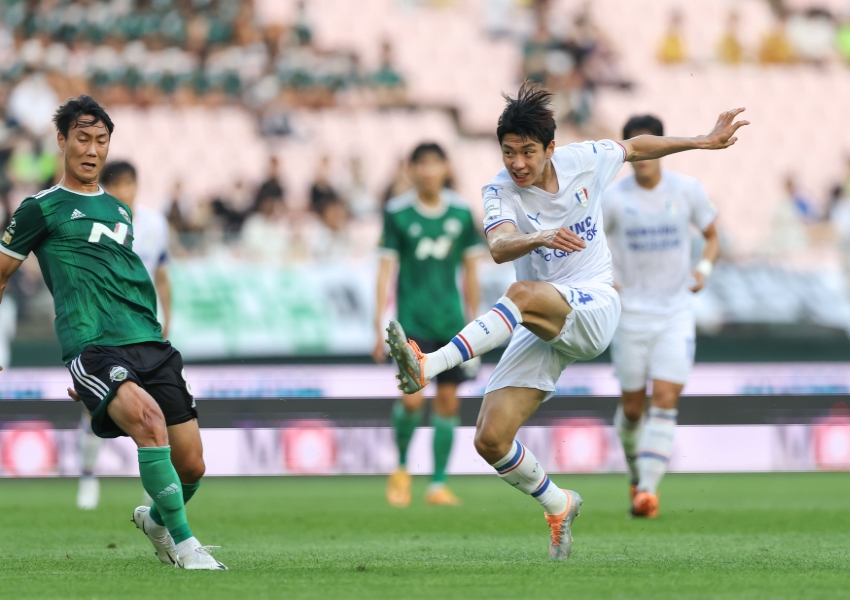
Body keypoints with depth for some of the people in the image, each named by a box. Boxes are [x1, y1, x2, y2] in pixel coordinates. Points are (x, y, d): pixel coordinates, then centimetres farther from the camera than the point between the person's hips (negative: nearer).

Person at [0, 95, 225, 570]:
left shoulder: (119, 211, 23)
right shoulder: (43, 209, 6)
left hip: (151, 345, 6)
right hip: (93, 349, -6)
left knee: (191, 465, -1)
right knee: (147, 416, -33)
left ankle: (156, 521, 32)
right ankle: (185, 544, -28)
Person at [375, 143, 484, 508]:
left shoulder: (461, 212, 5)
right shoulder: (397, 213, -3)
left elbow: (469, 270, 13)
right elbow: (386, 268, -3)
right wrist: (380, 325, -8)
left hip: (451, 323, 3)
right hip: (412, 322, -3)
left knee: (448, 401, 1)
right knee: (412, 398, -15)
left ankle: (438, 485, 9)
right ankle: (401, 468, 10)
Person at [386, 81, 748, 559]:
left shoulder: (585, 160, -1)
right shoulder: (501, 191, -7)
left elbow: (636, 147, 21)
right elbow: (499, 246, -28)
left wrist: (704, 141, 24)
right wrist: (540, 239, -49)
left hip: (595, 308, -2)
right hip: (543, 332, 2)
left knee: (524, 294, -37)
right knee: (491, 439, -11)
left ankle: (428, 367, -49)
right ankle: (558, 506, 16)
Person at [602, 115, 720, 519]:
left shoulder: (687, 191, -2)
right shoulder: (613, 198, -4)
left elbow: (712, 236, 11)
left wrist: (704, 269, -9)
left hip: (676, 309, 0)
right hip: (630, 310, 0)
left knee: (666, 398, -13)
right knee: (633, 404, 4)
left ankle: (648, 489, -17)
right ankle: (637, 474, 30)